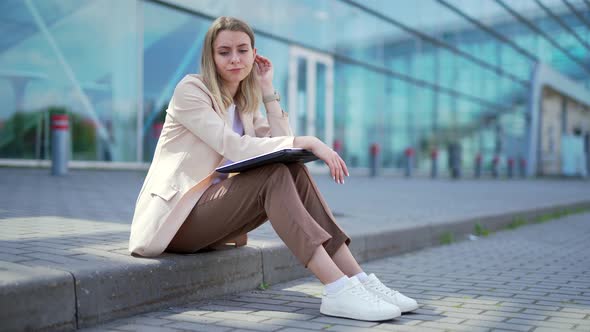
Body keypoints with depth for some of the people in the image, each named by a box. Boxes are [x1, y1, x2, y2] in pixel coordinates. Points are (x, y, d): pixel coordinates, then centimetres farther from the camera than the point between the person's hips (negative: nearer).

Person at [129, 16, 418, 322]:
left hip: (211, 211, 7)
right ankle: (338, 290, -39)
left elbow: (284, 144, 2)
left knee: (294, 170, -17)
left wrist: (268, 90, 2)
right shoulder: (190, 89, -8)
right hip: (174, 217, -6)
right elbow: (232, 146, -22)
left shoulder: (243, 105, 15)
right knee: (274, 175, -28)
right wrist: (307, 142, -28)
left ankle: (357, 280, -24)